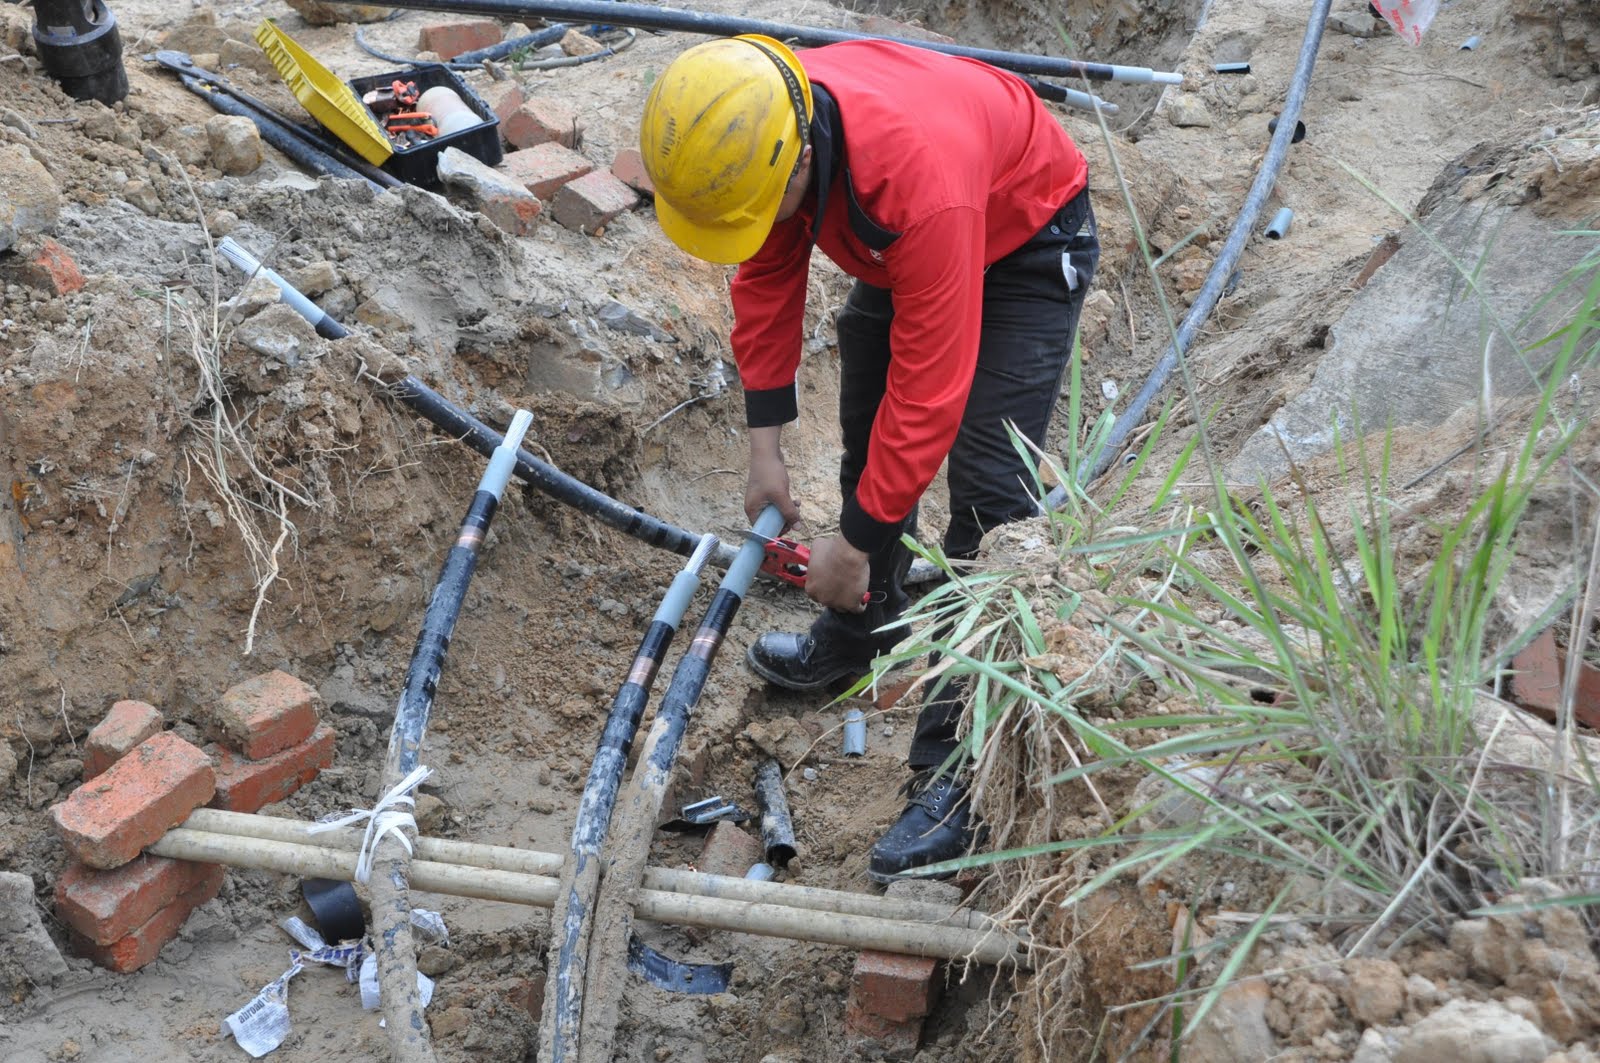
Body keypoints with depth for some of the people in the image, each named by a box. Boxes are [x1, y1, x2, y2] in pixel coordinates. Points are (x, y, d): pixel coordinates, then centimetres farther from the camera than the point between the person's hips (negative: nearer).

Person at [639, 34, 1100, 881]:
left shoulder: (920, 177, -45)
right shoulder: (758, 134, -24)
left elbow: (928, 389, -39)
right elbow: (767, 280, -7)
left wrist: (856, 544, -30)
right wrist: (764, 448, -6)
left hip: (1025, 244, -7)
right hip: (896, 242, 7)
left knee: (987, 492, -15)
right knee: (865, 439, 17)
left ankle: (958, 766, -10)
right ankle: (861, 633, 42)